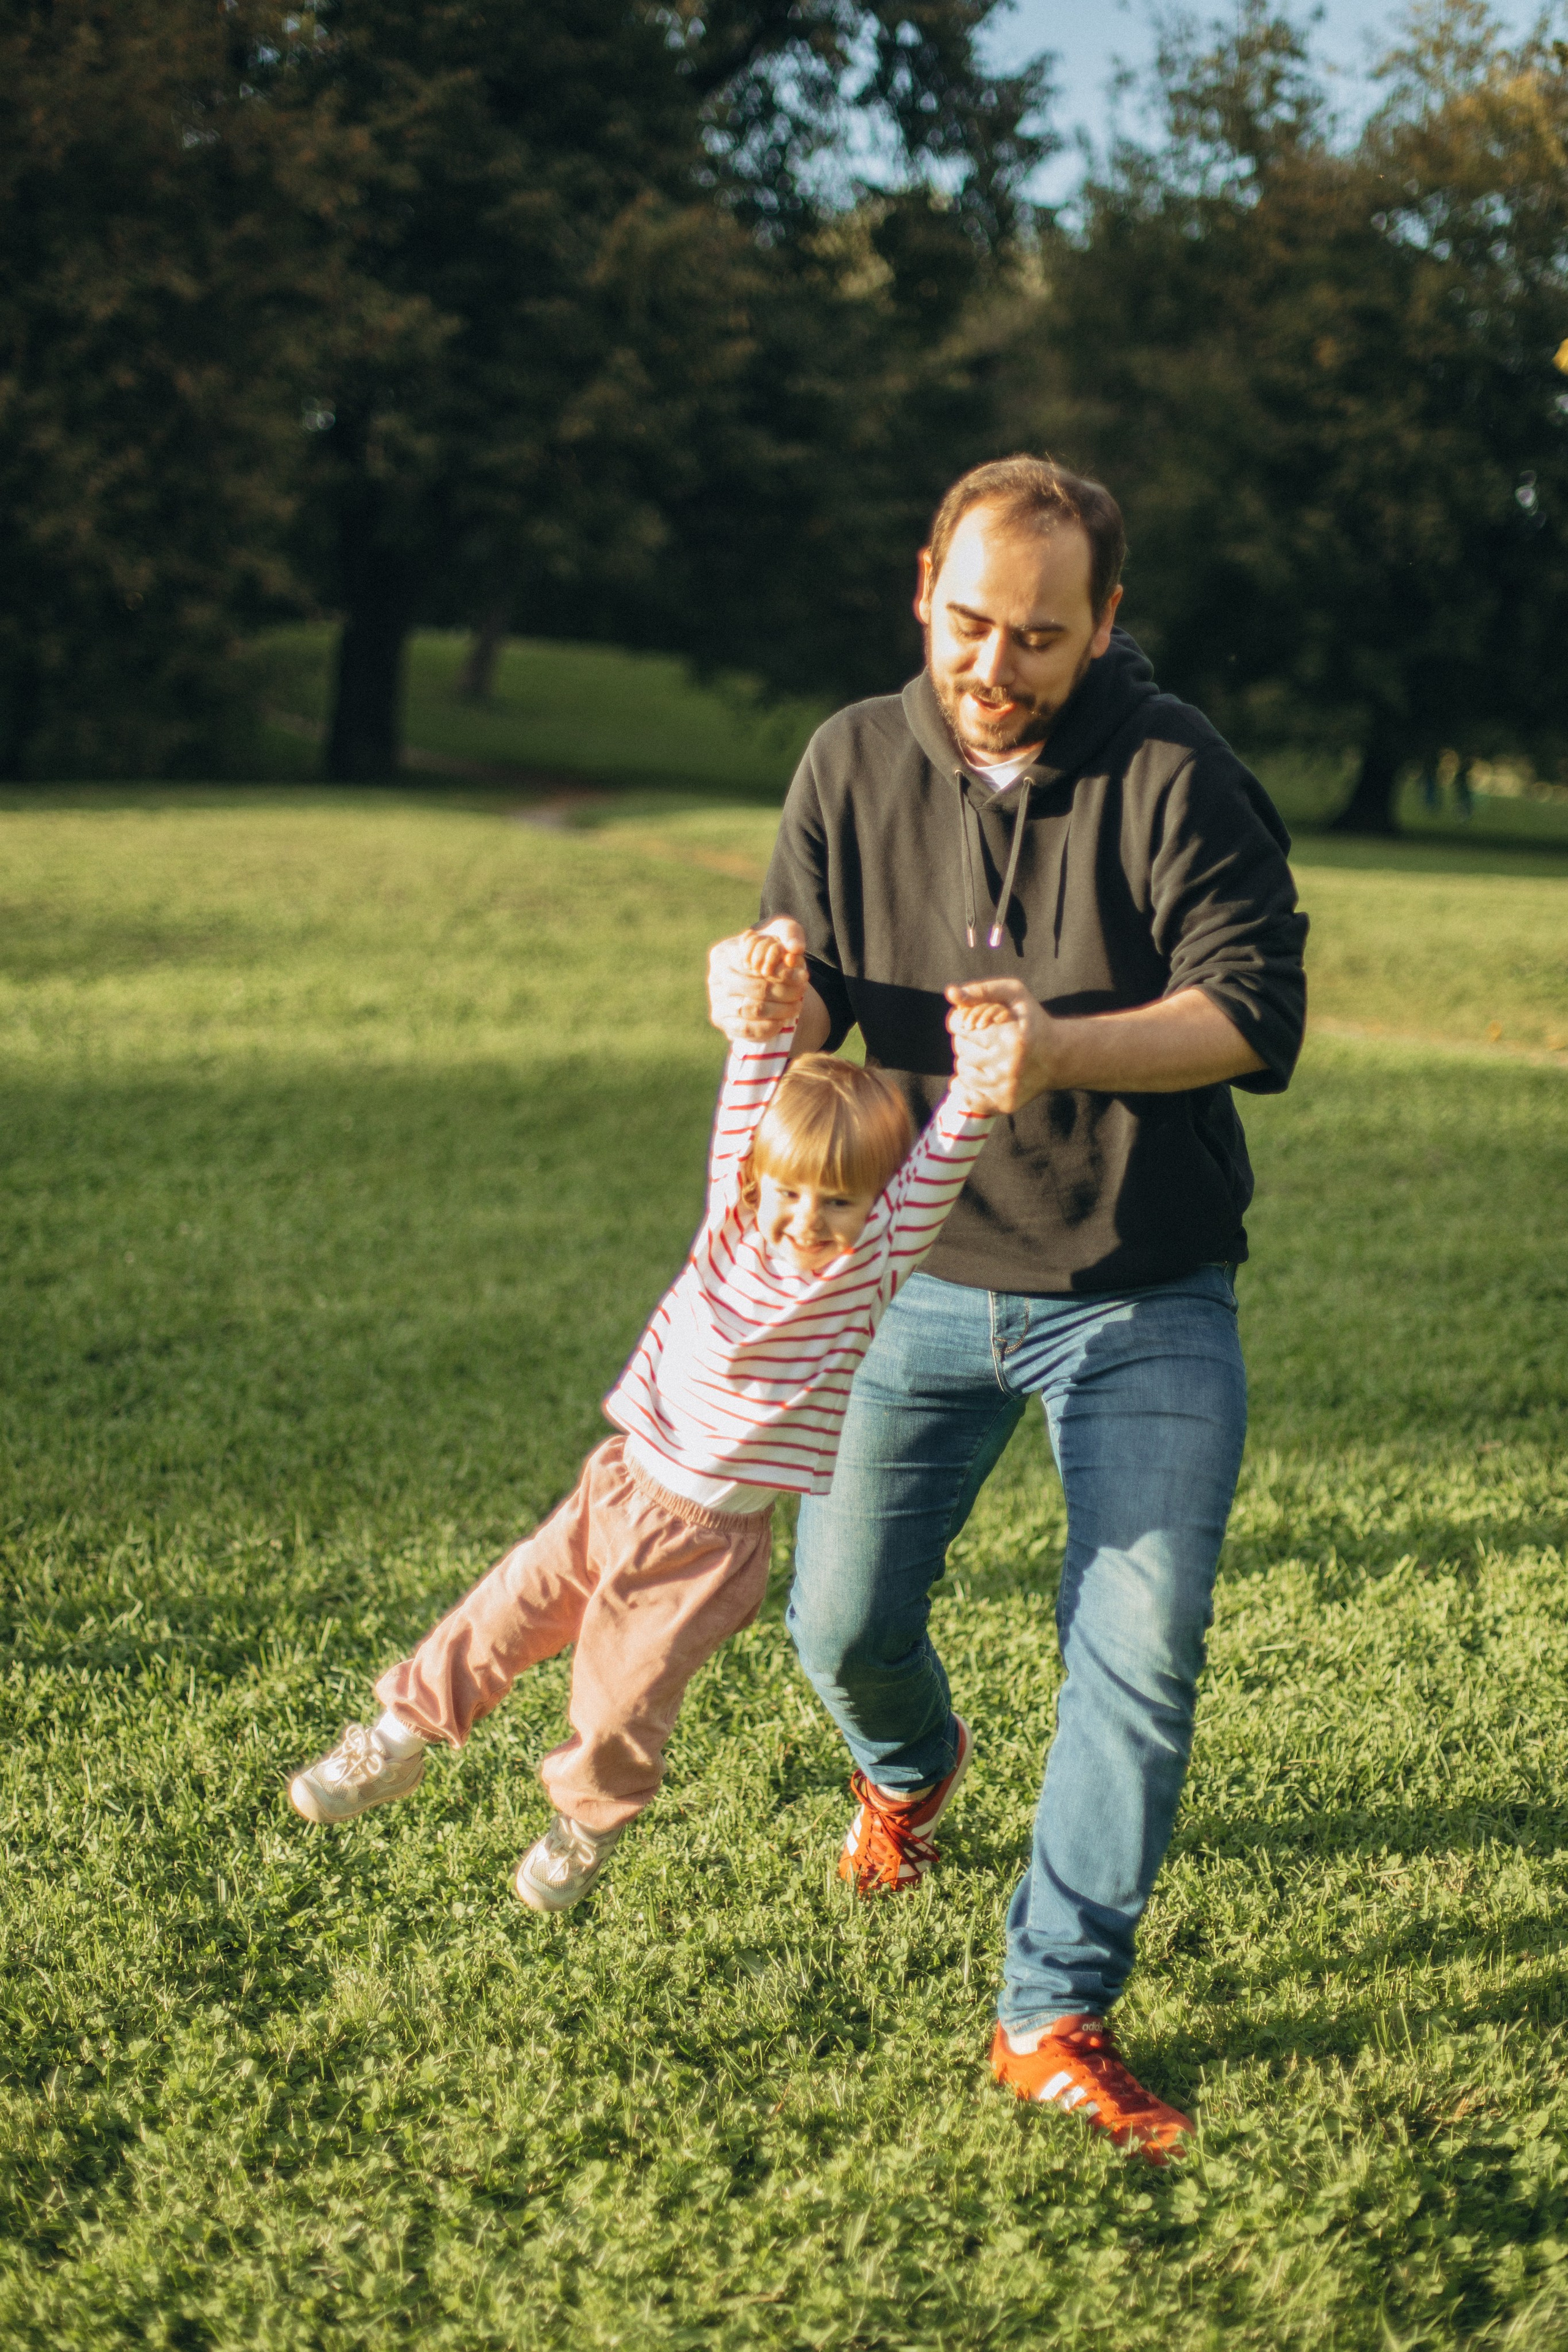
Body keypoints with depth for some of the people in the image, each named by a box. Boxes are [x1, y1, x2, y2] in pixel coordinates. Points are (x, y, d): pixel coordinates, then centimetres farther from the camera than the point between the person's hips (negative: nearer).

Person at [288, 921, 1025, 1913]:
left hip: (714, 1540, -3)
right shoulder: (737, 1215, -3)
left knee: (623, 1700, 4)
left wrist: (977, 1082, -37)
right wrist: (770, 1004, -22)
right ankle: (402, 1737, 32)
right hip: (621, 1486, 3)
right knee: (504, 1619, 9)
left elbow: (940, 1166, -22)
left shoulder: (877, 1263, -11)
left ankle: (589, 1821, 34)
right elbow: (748, 1104, -9)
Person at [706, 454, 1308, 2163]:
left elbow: (1255, 1009, -21)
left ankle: (1056, 2019, 5)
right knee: (842, 1622, 8)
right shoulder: (857, 762, -2)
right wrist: (777, 995, -24)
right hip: (928, 1277, 3)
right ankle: (909, 1764, 46)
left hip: (1144, 1302, -3)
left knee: (1139, 1656, -8)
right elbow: (819, 993, 1)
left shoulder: (1177, 775, -15)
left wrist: (1065, 1046, -38)